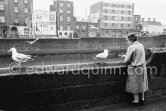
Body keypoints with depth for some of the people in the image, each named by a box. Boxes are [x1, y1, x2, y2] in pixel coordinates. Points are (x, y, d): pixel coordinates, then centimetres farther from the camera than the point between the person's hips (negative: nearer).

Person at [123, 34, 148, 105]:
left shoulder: (131, 47, -19)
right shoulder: (141, 45, 4)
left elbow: (126, 60, -19)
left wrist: (126, 57, 4)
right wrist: (126, 56, 17)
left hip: (135, 69, -7)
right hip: (142, 67, 7)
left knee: (134, 85, 7)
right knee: (142, 83, 18)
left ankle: (136, 100, 18)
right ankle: (142, 99, 30)